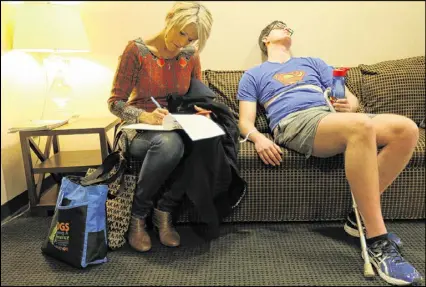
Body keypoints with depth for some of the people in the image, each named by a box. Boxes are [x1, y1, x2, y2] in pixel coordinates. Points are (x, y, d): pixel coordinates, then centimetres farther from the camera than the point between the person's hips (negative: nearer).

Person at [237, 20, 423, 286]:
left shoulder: (313, 63, 34)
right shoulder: (253, 75, 23)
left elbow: (351, 98, 25)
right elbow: (245, 121, 10)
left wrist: (349, 104, -1)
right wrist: (259, 138, -14)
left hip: (336, 117, 5)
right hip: (295, 122, -5)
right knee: (361, 125, -37)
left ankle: (360, 216, -10)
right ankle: (378, 242, -32)